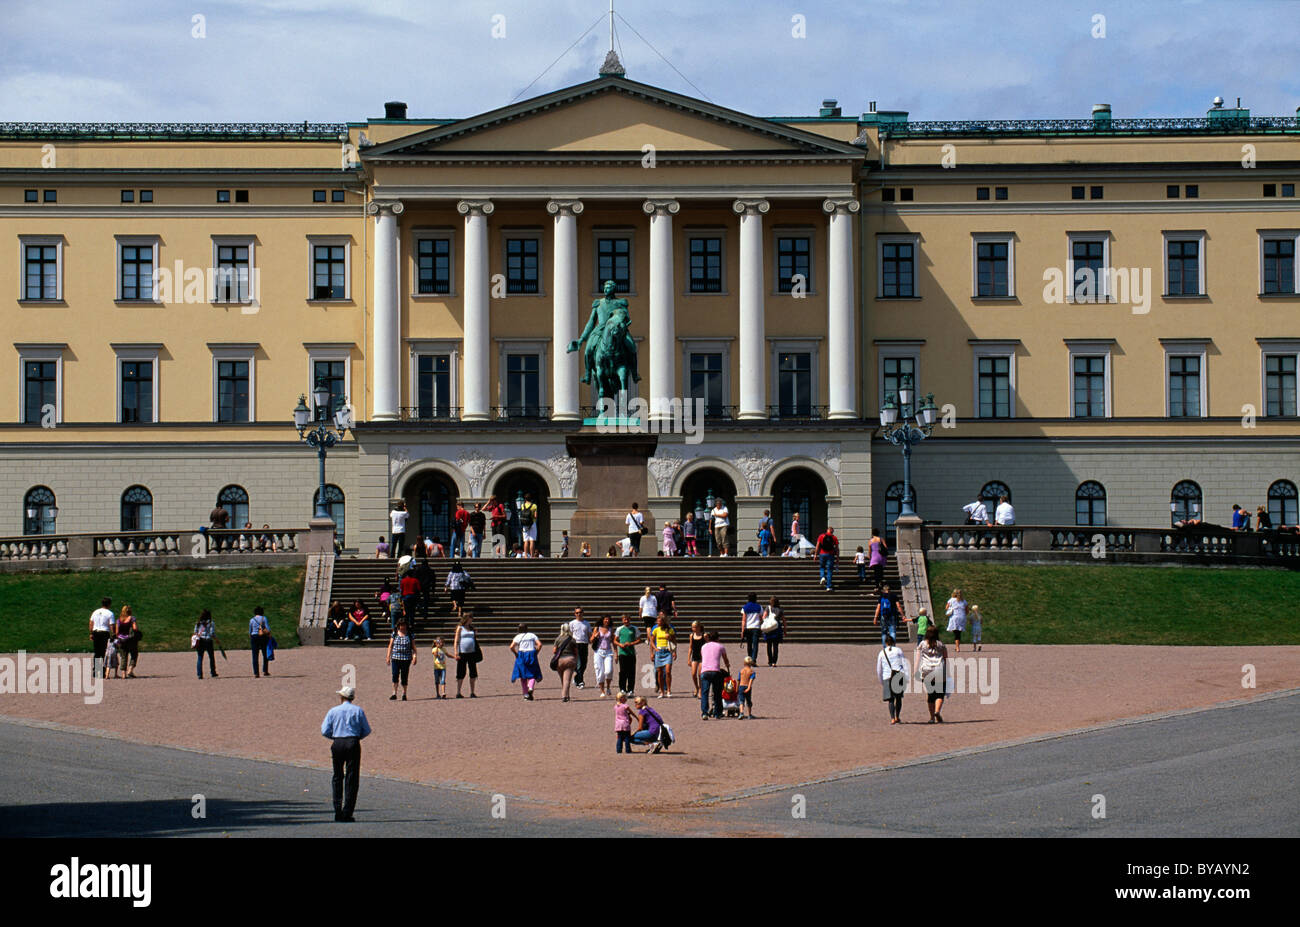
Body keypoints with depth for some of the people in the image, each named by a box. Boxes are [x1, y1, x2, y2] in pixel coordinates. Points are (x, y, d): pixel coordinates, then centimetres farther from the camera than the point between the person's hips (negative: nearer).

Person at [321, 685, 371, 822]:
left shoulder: (333, 711, 2)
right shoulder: (358, 711, 2)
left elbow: (325, 731, -1)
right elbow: (366, 730, 3)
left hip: (337, 744, 1)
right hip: (353, 744, -1)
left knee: (337, 777, 15)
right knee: (352, 779, 1)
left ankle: (338, 812, 12)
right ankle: (347, 813, -4)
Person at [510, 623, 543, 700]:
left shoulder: (518, 637, 4)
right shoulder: (532, 635, 8)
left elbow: (511, 647, -9)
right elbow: (539, 644, -3)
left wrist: (516, 654, 5)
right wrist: (536, 653, 6)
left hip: (521, 656, -1)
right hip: (531, 655, 1)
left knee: (523, 676, 9)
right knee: (532, 674, 8)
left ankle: (526, 694, 3)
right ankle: (530, 687, -21)